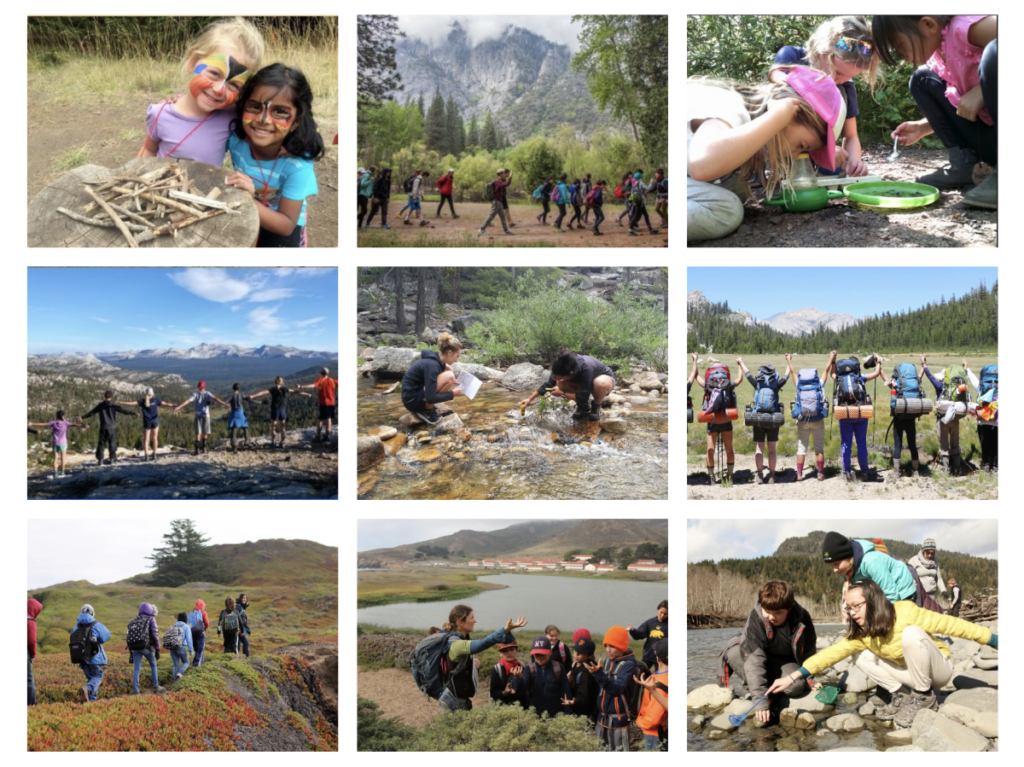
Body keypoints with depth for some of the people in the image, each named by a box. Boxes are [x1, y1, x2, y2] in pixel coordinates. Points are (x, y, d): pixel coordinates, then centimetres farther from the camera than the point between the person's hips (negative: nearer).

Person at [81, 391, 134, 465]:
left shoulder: (100, 405, 2)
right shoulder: (114, 405, -4)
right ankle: (112, 458, 9)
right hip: (112, 428, -1)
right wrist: (133, 413, -7)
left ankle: (99, 460, -1)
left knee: (101, 444, 4)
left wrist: (83, 417, 18)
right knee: (112, 443, 9)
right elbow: (123, 411, -9)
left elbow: (91, 413, 8)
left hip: (103, 428, 1)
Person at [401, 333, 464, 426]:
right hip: (412, 400, -10)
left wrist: (451, 382, 7)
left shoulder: (436, 359, 5)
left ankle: (428, 407, 8)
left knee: (448, 369, 9)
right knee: (449, 376, -23)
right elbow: (431, 398, -27)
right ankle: (426, 410, -9)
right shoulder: (432, 365, -23)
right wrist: (452, 394, -14)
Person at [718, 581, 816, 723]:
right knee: (733, 652, -34)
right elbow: (754, 659, -37)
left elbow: (808, 653, -4)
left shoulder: (802, 619, -22)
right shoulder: (755, 619, -31)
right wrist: (760, 699, -43)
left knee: (798, 685, -32)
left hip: (786, 662, 1)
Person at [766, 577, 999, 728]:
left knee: (912, 634, -33)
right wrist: (793, 677, -23)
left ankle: (924, 697, -18)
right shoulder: (862, 634, -8)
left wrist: (993, 640, -17)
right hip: (912, 672, 5)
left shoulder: (905, 613, -25)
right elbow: (831, 653, -14)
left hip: (939, 669, -5)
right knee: (865, 659, -10)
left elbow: (950, 625, -21)